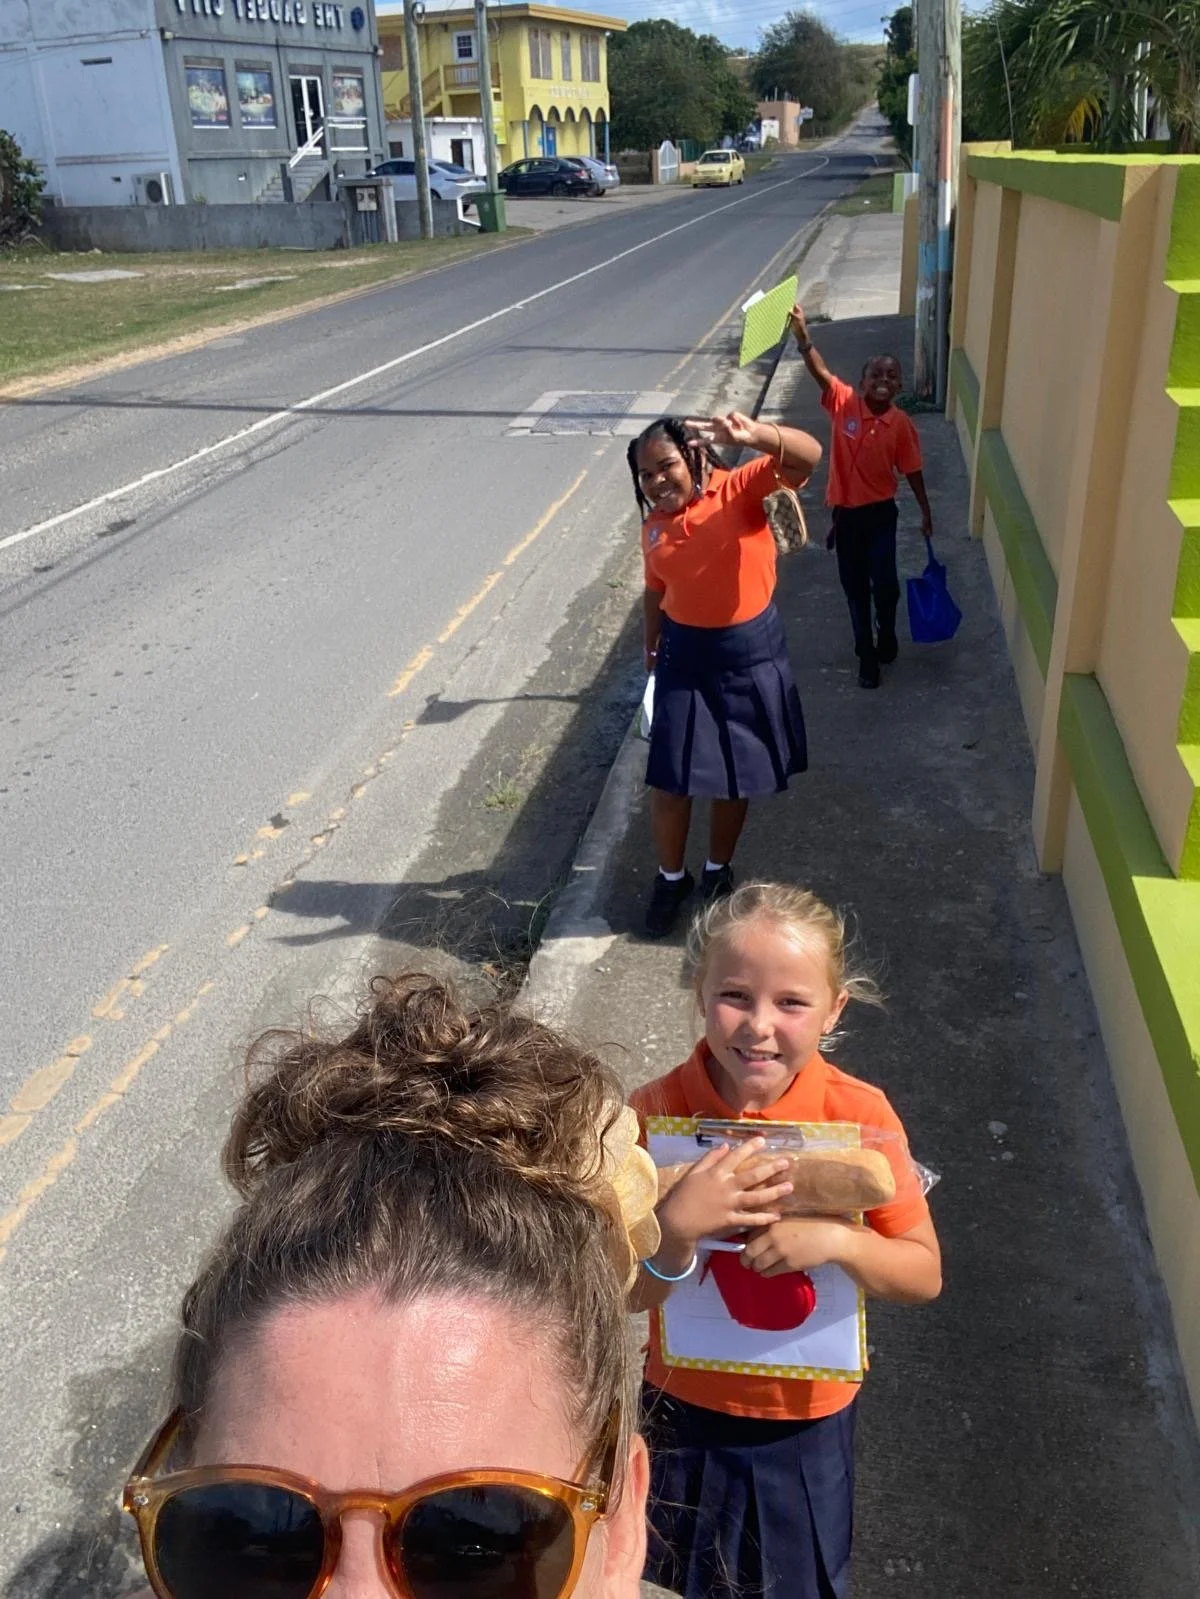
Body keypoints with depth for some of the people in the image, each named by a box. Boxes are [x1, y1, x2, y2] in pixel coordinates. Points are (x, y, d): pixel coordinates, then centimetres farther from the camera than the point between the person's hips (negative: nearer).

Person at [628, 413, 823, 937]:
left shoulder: (739, 490, -13)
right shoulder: (653, 526, -1)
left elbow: (808, 455, -28)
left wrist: (754, 435, -47)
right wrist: (652, 647, 23)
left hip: (752, 654, -2)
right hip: (686, 659, 2)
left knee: (738, 776, 14)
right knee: (669, 780, 4)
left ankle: (718, 870, 36)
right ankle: (671, 876, 27)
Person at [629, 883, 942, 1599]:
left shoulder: (860, 1115, -20)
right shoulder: (655, 1113, -20)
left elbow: (925, 1275, -11)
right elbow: (628, 1295, -15)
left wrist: (836, 1239, -29)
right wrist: (679, 1227, -34)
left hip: (810, 1412, 0)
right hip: (688, 1404, 1)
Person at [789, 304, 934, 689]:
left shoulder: (901, 424, -8)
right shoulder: (844, 403, -10)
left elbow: (912, 470, 2)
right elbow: (819, 370, -25)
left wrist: (925, 511, 7)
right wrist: (802, 333, -40)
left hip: (880, 512, -1)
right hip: (845, 512, 1)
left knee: (883, 581, -8)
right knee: (854, 586, 10)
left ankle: (886, 632, 25)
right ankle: (867, 653, 26)